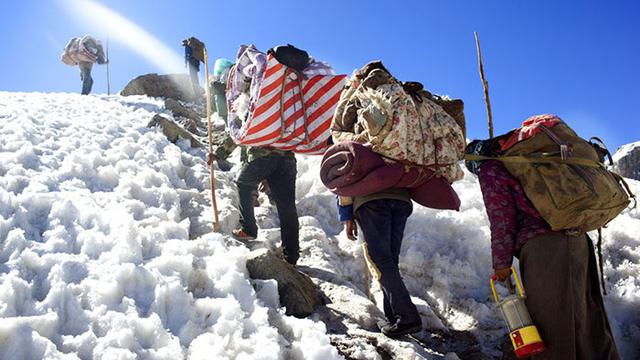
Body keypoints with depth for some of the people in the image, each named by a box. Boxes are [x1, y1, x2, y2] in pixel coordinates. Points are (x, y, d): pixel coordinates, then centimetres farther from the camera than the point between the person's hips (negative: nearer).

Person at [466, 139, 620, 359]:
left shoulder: (490, 170, 4)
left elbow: (501, 218, -3)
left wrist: (501, 262, 1)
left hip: (542, 245, -8)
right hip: (577, 239, 8)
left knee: (550, 323, -7)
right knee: (587, 318, 11)